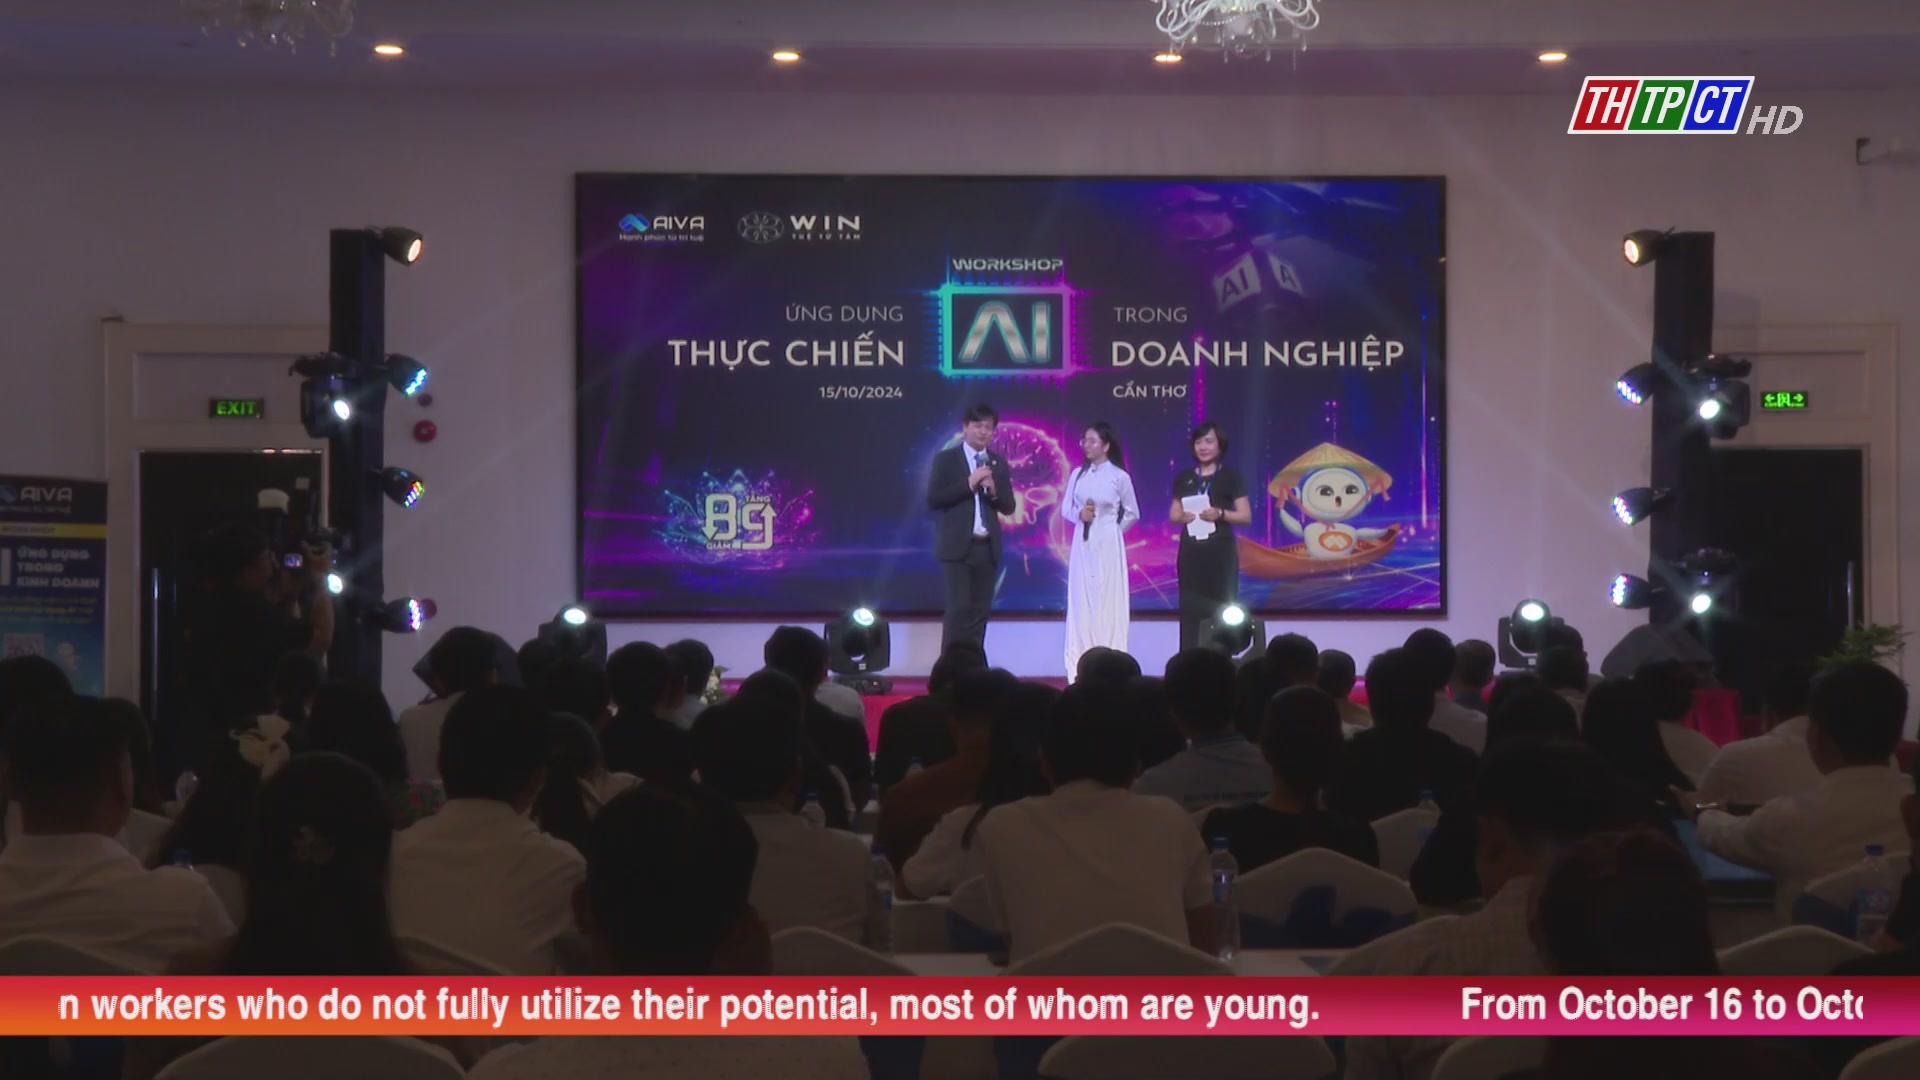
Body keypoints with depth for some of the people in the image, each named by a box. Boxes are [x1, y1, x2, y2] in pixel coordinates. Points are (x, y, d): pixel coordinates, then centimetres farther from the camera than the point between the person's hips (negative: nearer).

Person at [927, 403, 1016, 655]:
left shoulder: (999, 464, 12)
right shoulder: (945, 459, 0)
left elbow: (1009, 507, 11)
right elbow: (933, 500, -9)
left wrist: (993, 490, -9)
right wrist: (969, 484, -15)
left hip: (987, 546, 4)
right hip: (957, 546, -4)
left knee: (980, 610, 3)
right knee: (959, 608, -10)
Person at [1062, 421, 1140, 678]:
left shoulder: (1120, 477, -4)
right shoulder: (1077, 474, 5)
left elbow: (1132, 514, 4)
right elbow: (1065, 508, 10)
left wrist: (1111, 530, 1)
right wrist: (1080, 514, -9)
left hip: (1107, 546, -3)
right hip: (1081, 544, 3)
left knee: (1107, 602, -3)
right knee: (1081, 601, 2)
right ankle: (1081, 667, 5)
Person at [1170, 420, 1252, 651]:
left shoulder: (1231, 476, 0)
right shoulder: (1184, 477, 11)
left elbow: (1246, 516, -2)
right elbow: (1173, 514, 16)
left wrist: (1220, 513, -19)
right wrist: (1183, 516, -7)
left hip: (1220, 551, -3)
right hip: (1191, 551, 3)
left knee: (1222, 611, -7)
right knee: (1190, 609, 0)